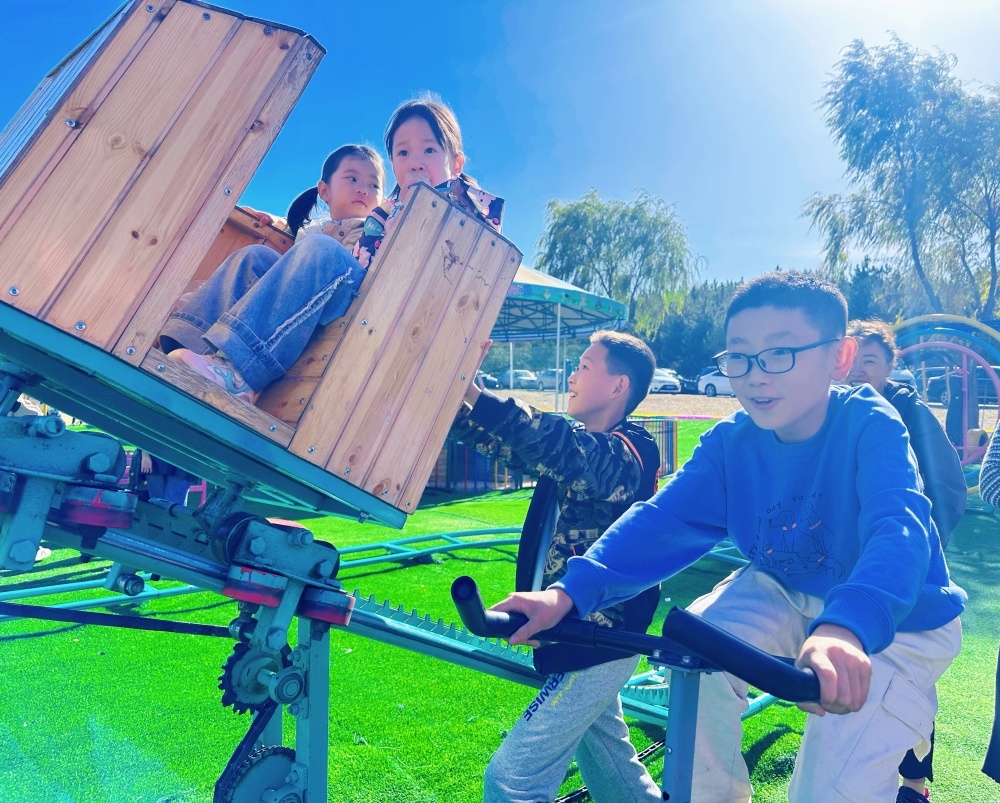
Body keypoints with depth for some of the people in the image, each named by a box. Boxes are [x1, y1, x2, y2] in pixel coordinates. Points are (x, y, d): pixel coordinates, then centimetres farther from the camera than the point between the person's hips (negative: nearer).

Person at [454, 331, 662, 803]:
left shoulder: (622, 454, -21)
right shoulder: (586, 447, 7)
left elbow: (556, 446, -42)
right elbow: (503, 443, 6)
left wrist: (472, 391, -47)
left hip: (596, 644, -10)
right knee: (607, 762, 27)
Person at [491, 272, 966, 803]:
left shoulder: (870, 426, -26)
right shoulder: (730, 442, -14)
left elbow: (899, 529, -43)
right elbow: (663, 520, -23)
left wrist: (845, 628, -63)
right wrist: (570, 591, -39)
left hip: (897, 623, -3)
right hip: (787, 595, 4)